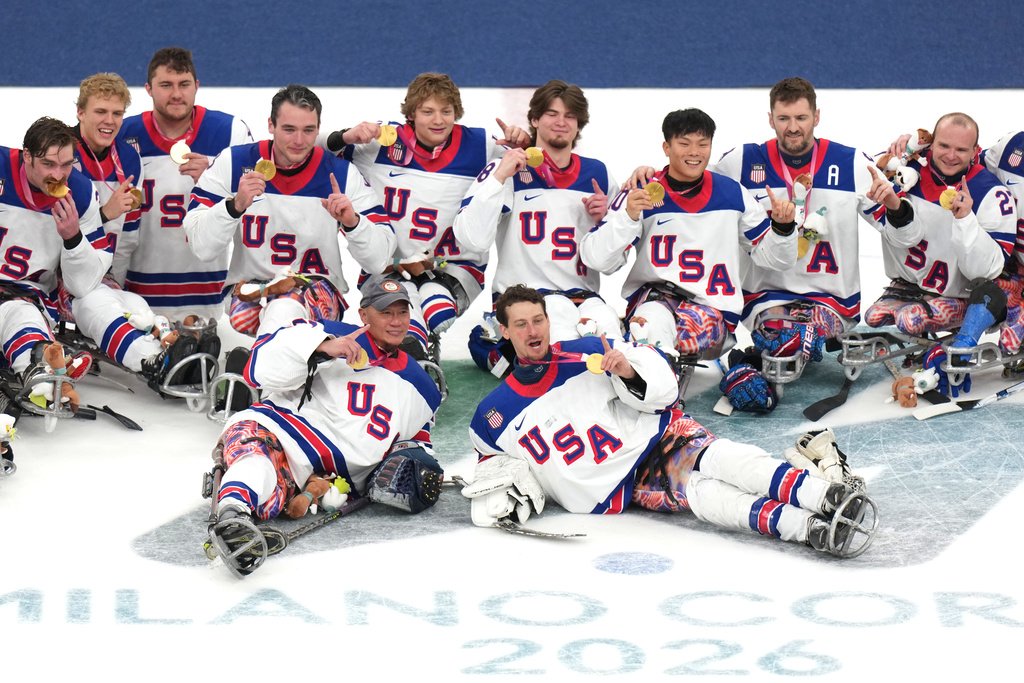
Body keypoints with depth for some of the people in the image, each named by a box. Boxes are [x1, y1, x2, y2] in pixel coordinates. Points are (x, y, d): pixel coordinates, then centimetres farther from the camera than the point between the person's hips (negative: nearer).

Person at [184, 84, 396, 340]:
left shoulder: (341, 174, -2)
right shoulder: (234, 163, -2)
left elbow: (379, 260, -4)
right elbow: (201, 248, -7)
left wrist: (352, 222, -22)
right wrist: (236, 204, -22)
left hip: (317, 288, -1)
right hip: (247, 287, 1)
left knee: (285, 311, -36)